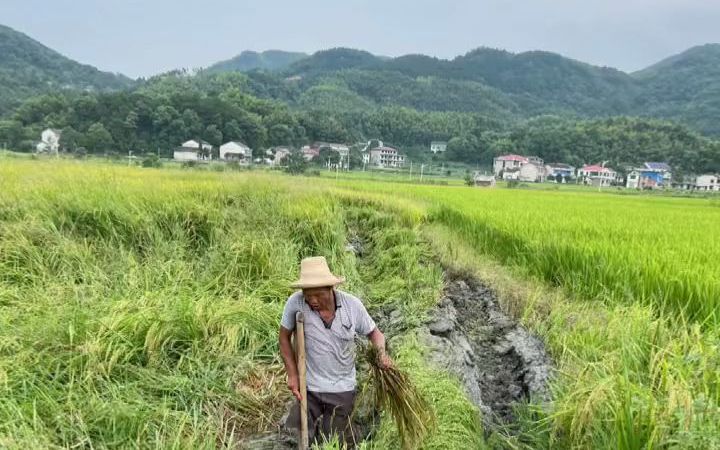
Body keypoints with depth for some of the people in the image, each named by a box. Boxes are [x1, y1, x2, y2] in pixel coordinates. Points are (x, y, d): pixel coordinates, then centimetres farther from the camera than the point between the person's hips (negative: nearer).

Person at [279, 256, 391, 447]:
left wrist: (381, 353, -17)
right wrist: (292, 374, -6)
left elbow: (373, 331, 2)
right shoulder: (295, 303, -19)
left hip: (342, 389, 0)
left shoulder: (352, 304, -14)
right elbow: (284, 336, -3)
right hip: (308, 387, 0)